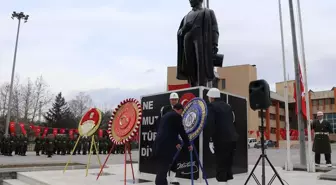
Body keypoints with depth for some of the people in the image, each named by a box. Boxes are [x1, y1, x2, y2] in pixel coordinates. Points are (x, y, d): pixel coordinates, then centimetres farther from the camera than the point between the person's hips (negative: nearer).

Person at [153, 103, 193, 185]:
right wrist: (188, 144, 13)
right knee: (163, 169, -6)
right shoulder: (177, 116, -1)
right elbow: (182, 131, 0)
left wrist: (176, 143, 40)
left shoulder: (166, 115, 24)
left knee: (161, 169, 13)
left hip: (159, 145, 8)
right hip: (166, 146, -8)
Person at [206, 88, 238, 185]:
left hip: (221, 139, -7)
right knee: (228, 163, 16)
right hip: (232, 138, 7)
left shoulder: (211, 106, -6)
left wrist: (211, 139, -14)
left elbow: (210, 124, -15)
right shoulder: (227, 106, 17)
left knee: (221, 165, -3)